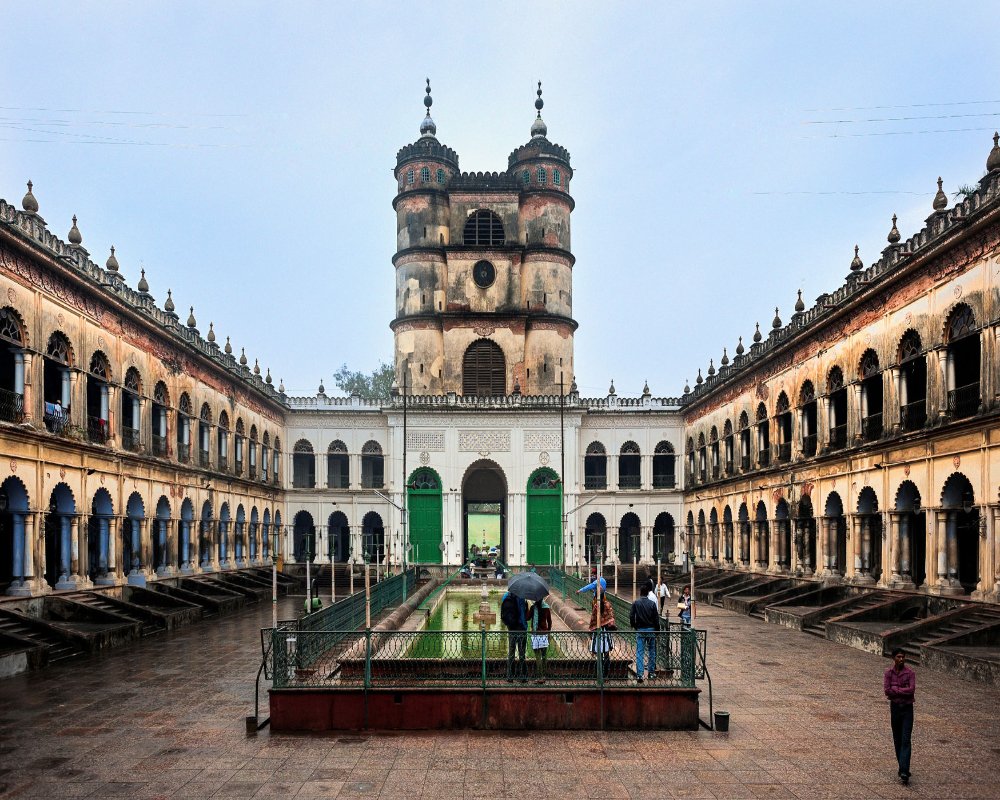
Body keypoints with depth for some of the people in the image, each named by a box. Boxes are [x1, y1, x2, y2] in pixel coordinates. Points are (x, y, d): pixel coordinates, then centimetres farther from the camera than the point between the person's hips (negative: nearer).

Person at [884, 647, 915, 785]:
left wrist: (895, 690, -13)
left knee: (905, 740, -10)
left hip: (907, 708, -2)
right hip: (895, 708, 2)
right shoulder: (888, 673, 0)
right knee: (897, 740, 9)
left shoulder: (910, 673, -4)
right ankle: (903, 768, 22)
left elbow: (912, 689, -18)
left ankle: (904, 772, -15)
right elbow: (887, 691, -11)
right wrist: (904, 691, -13)